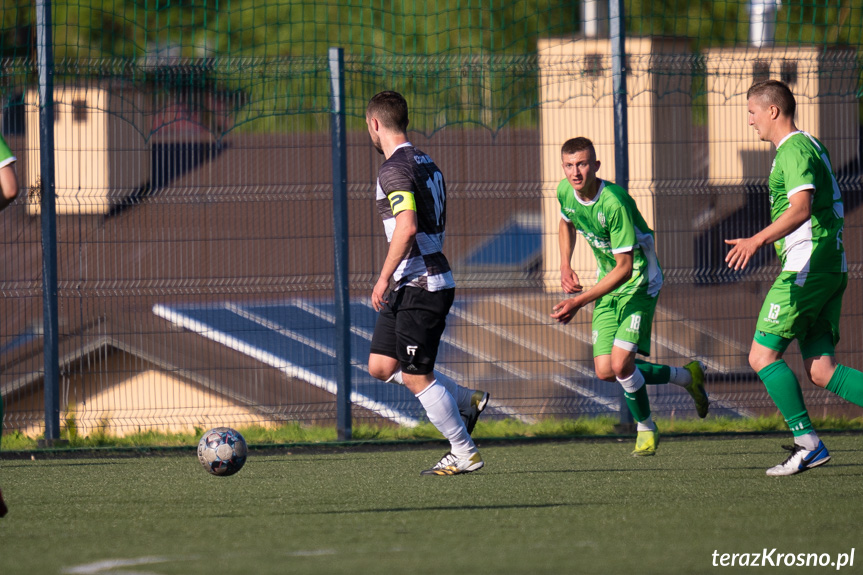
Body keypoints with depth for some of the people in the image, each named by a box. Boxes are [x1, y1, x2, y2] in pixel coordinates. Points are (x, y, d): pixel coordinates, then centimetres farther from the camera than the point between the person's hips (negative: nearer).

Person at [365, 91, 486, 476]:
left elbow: (407, 228, -27)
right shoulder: (426, 164, 15)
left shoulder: (395, 169, -15)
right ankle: (467, 401, 20)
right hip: (411, 286, 10)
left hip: (418, 286, -10)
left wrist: (384, 278, -20)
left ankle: (464, 454, 3)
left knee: (416, 376, -3)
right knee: (381, 366, 13)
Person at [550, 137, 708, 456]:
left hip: (639, 283, -7)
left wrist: (578, 302, -30)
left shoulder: (614, 202, -29)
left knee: (621, 363, -20)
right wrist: (565, 266, 4)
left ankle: (646, 428, 9)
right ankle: (687, 376, 20)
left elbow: (624, 268, -28)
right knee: (605, 371, -1)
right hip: (608, 286, 7)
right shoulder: (565, 191, -7)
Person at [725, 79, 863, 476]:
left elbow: (801, 208, -26)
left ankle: (807, 443, -9)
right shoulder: (810, 147, 21)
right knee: (821, 371, 4)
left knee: (763, 355, -7)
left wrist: (757, 241, -37)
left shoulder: (795, 149, -10)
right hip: (831, 268, 10)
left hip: (807, 265, -10)